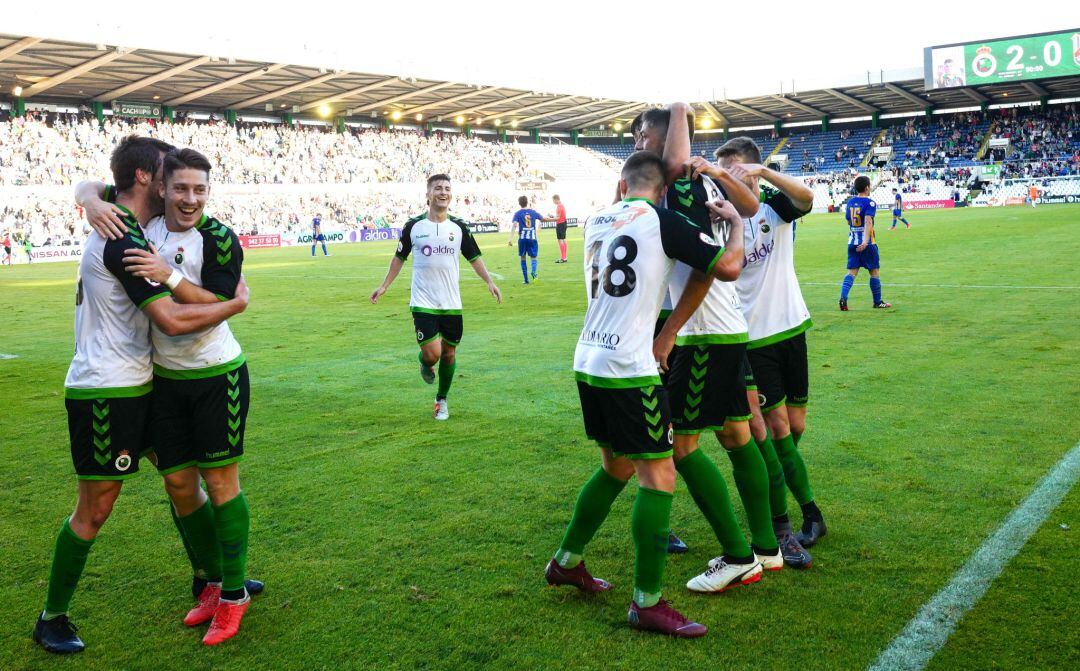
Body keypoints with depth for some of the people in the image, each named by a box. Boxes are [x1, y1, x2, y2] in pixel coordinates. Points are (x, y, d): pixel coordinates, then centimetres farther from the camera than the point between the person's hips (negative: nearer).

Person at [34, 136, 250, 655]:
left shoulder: (117, 229, 10)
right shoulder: (122, 241, -21)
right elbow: (172, 320, -25)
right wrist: (237, 303, -13)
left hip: (134, 387, 10)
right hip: (105, 393, -10)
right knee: (94, 509, 1)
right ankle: (52, 620, 19)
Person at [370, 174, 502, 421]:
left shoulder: (459, 227, 3)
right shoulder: (414, 226, -1)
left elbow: (474, 258, 9)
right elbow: (399, 257, 11)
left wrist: (489, 281, -6)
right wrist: (384, 286, 9)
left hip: (451, 304, 3)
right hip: (423, 303, -2)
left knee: (449, 353, 8)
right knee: (432, 353, -15)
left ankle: (442, 400, 30)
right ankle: (424, 364, 24)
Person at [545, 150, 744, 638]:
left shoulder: (597, 221, 12)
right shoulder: (661, 220, -8)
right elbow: (728, 268, -10)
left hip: (588, 364, 8)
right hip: (629, 370, -8)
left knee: (616, 467, 23)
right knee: (658, 475, 1)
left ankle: (567, 562, 34)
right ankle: (647, 604, 4)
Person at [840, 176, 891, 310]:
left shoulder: (850, 201, 8)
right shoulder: (870, 203, -10)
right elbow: (868, 221, -24)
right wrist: (866, 240, -34)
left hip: (852, 242, 5)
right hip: (866, 243, -5)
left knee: (852, 272, 3)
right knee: (875, 271, 10)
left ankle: (843, 298, -17)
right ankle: (878, 302, 19)